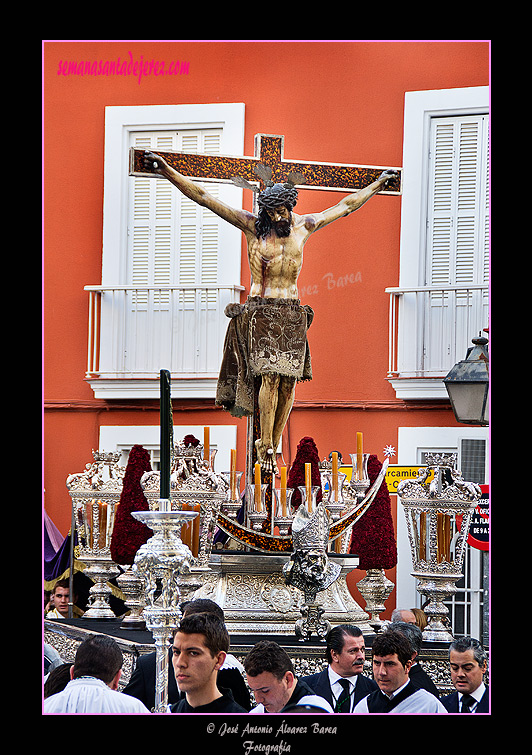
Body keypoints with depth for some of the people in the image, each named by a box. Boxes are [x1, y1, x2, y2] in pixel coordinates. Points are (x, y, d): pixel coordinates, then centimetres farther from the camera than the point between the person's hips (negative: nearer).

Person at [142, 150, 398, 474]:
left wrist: (378, 184, 31)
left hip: (292, 314, 4)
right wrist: (167, 171, -16)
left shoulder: (303, 226, 8)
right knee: (271, 377, -16)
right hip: (260, 311, -4)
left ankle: (272, 446, 9)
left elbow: (345, 206, 23)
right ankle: (265, 448, -10)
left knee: (288, 382, -2)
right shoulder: (253, 225, -2)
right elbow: (203, 197, -8)